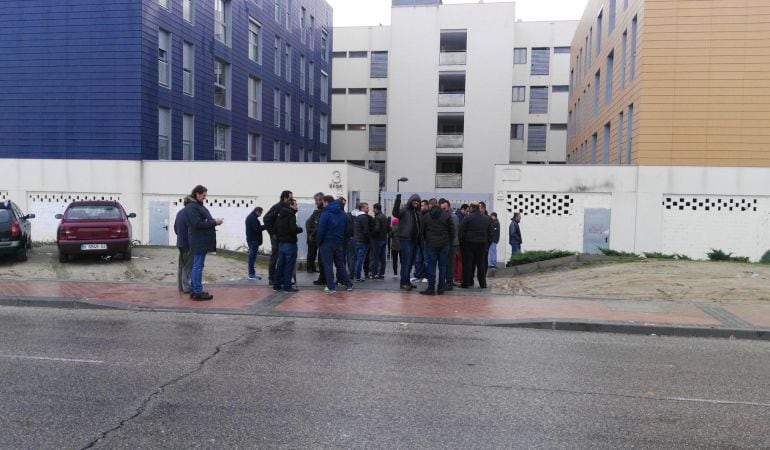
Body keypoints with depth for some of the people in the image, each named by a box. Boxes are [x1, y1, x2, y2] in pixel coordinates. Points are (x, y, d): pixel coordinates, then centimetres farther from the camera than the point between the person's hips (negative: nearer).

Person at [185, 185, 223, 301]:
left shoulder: (198, 205, 19)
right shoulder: (191, 207, -12)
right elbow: (198, 223, -20)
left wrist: (214, 222, 6)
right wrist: (214, 222, -15)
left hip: (202, 241, 10)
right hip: (199, 241, -10)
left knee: (197, 266, 13)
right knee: (198, 266, -7)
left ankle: (195, 290, 19)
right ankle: (198, 292, -4)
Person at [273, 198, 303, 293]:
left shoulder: (280, 215, 14)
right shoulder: (291, 215, -13)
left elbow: (275, 229, 19)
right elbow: (293, 229, -25)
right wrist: (300, 229, -7)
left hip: (281, 243, 8)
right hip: (290, 243, -8)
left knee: (280, 265, 14)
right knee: (289, 265, -3)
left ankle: (276, 285, 18)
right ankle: (287, 286, -1)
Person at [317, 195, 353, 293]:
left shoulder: (326, 214, -13)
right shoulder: (343, 214, 8)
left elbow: (321, 230, -16)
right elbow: (346, 230, 9)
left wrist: (319, 242, -5)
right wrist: (341, 239, 15)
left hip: (327, 243, -6)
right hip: (339, 243, 6)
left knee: (328, 265, 1)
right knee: (340, 264, 16)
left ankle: (331, 287, 0)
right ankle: (348, 284, 17)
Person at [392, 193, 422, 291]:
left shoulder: (417, 212, 15)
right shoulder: (404, 210, -7)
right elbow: (395, 213, -27)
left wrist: (420, 239, 15)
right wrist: (397, 201, -39)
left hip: (415, 241, 8)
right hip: (406, 240, -7)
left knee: (411, 262, 14)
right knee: (406, 262, -7)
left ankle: (407, 281, 24)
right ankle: (404, 282, 0)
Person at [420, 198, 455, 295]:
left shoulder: (426, 217, -1)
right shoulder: (447, 215, -1)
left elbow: (422, 232, 5)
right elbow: (452, 230, 1)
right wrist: (449, 242, 12)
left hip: (431, 244, -1)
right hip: (444, 244, 1)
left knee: (431, 266, 2)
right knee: (442, 266, 7)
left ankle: (431, 288, 1)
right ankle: (441, 288, 10)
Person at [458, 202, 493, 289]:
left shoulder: (467, 218, -9)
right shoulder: (487, 218, 7)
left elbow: (461, 231, -10)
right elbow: (490, 233, 10)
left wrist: (461, 242, -1)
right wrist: (488, 243, 14)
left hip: (469, 243, -4)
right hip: (482, 244, 4)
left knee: (467, 264, 3)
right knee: (481, 264, 10)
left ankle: (466, 283, 5)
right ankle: (482, 283, 13)